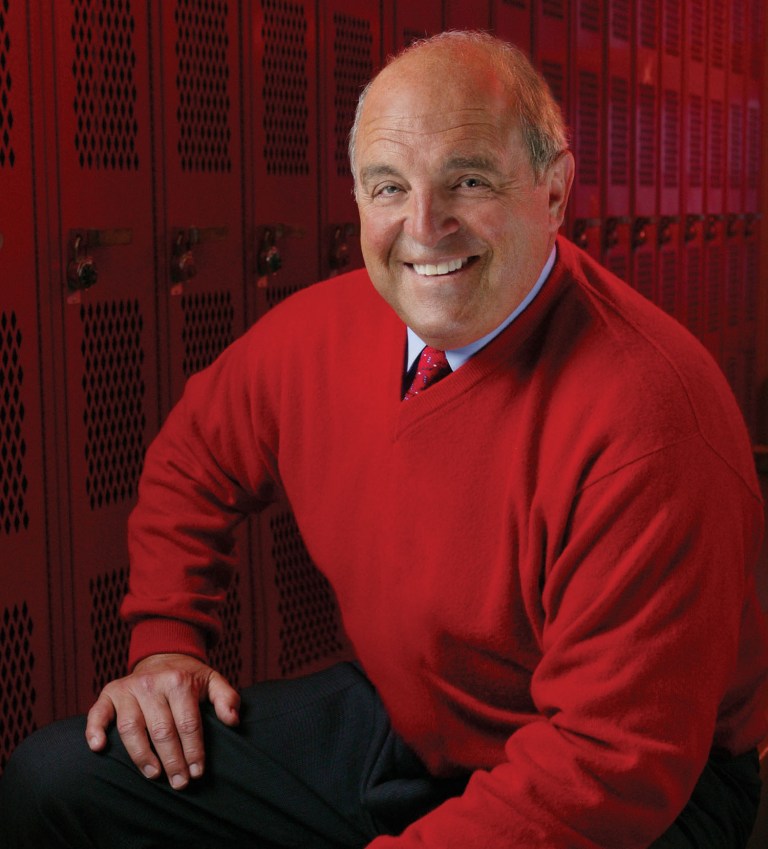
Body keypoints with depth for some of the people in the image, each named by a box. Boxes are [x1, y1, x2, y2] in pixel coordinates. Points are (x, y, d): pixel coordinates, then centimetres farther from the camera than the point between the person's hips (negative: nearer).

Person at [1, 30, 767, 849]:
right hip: (390, 722, 6)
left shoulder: (650, 409, -27)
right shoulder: (323, 327, -6)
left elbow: (616, 758, -26)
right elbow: (195, 453, 15)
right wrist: (165, 642, 5)